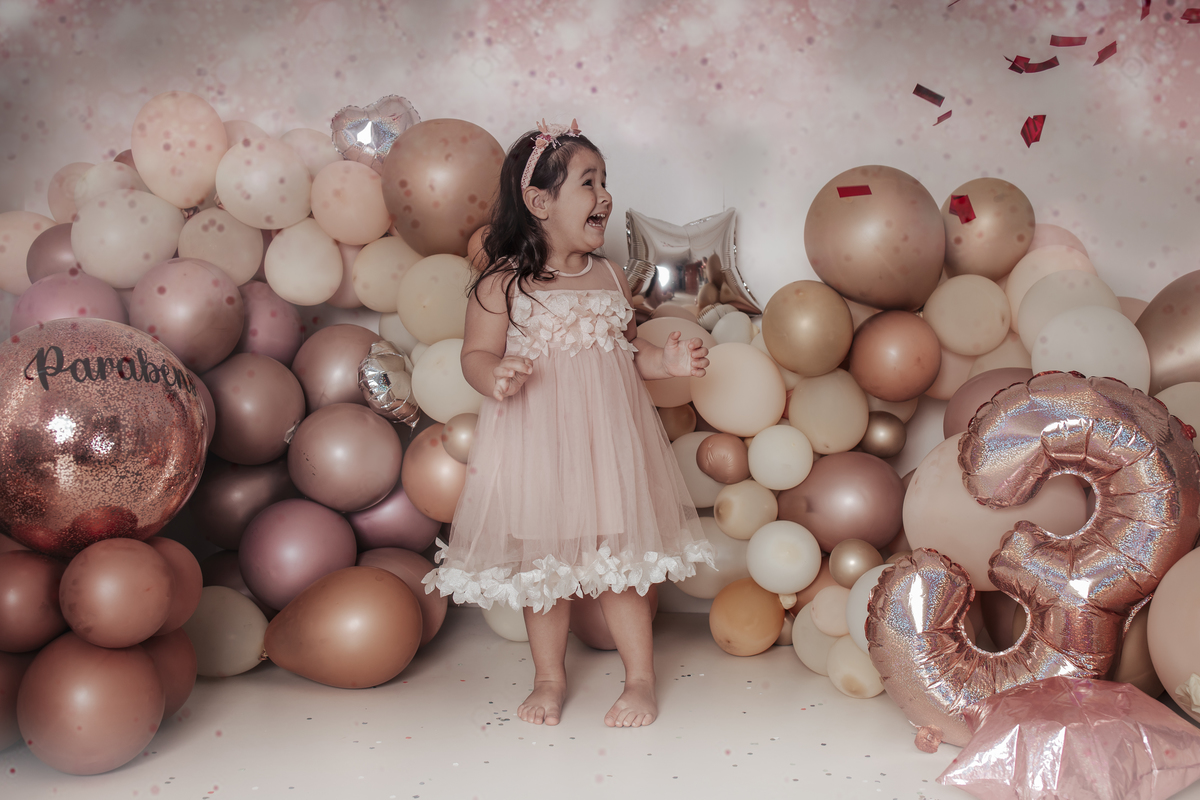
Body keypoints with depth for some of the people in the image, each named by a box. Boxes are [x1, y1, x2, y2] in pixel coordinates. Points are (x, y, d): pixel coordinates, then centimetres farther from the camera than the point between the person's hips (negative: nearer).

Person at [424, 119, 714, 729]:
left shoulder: (608, 276, 8)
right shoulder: (502, 283, -6)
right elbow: (476, 352, -6)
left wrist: (665, 360, -1)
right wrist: (495, 375, -28)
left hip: (605, 441, 3)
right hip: (535, 446, -3)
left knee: (619, 560, 7)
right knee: (542, 564, 10)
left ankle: (641, 678, 23)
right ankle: (549, 678, 29)